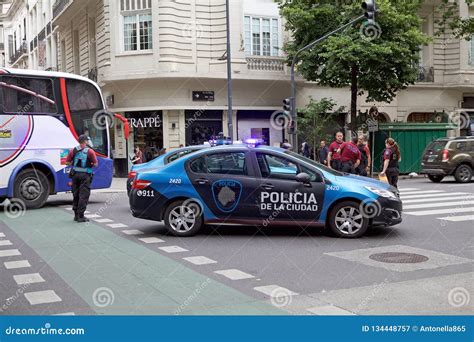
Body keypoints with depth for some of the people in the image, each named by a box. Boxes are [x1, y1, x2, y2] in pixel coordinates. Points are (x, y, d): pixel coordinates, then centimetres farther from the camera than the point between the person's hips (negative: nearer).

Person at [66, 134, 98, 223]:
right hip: (85, 175, -4)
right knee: (83, 196, -2)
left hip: (75, 174, 4)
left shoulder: (73, 150, 5)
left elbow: (67, 162, 5)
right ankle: (80, 216, -5)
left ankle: (76, 215, 21)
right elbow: (95, 164, -6)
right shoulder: (90, 151, -6)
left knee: (76, 195, 14)